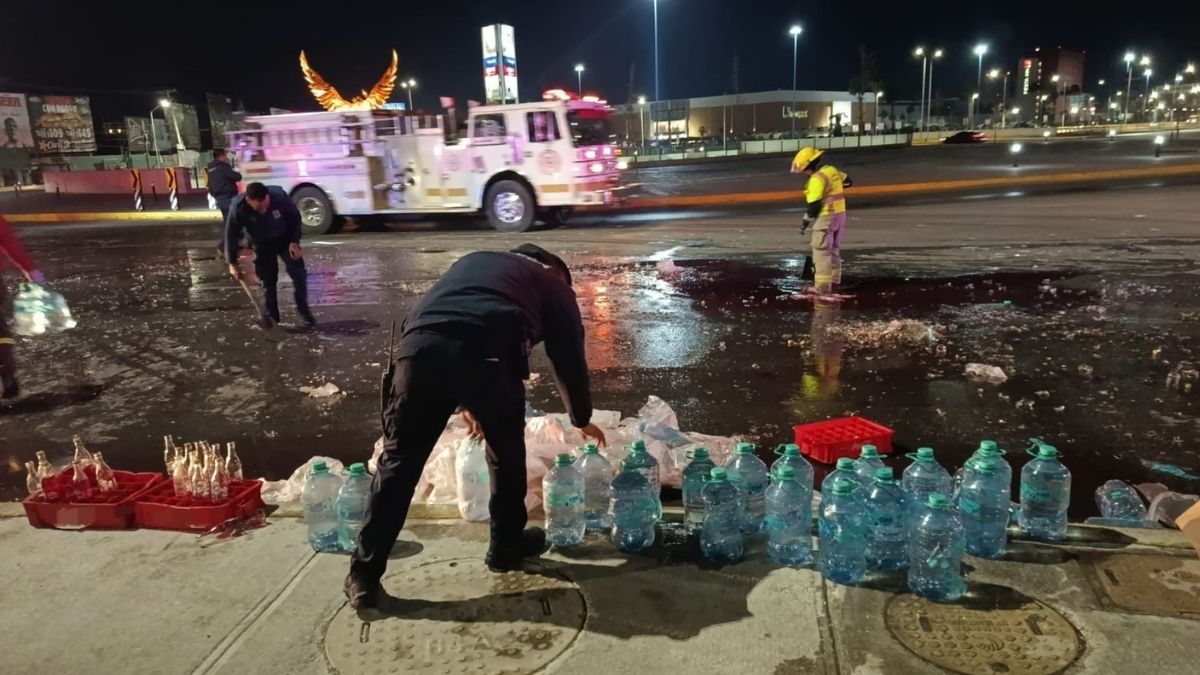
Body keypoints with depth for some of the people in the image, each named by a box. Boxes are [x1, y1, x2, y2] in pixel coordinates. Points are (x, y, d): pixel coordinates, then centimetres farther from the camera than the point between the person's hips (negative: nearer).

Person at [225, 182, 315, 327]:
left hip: (284, 239, 0)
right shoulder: (238, 208, -30)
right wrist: (232, 263, -13)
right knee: (268, 279, 1)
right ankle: (272, 314, 16)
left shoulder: (279, 196, -31)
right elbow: (232, 235, -18)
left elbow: (295, 218, -13)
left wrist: (294, 241, -17)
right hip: (262, 245, 0)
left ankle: (303, 308, 8)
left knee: (298, 273, -8)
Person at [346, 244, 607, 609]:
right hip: (487, 351, -3)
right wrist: (582, 420, 48)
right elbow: (569, 358, 32)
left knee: (399, 459, 12)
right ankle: (506, 545, 37)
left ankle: (364, 575, 15)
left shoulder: (475, 260, 41)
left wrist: (465, 403, 51)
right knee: (506, 450, 22)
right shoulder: (554, 285, 29)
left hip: (419, 343, 3)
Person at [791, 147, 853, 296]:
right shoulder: (832, 170, 8)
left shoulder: (817, 179, -18)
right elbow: (847, 181, 24)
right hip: (840, 214, 9)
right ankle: (833, 283, 22)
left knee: (822, 252, -3)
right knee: (834, 251, 16)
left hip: (826, 217, -9)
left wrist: (805, 222, -10)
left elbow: (814, 205, -19)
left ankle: (823, 286, -3)